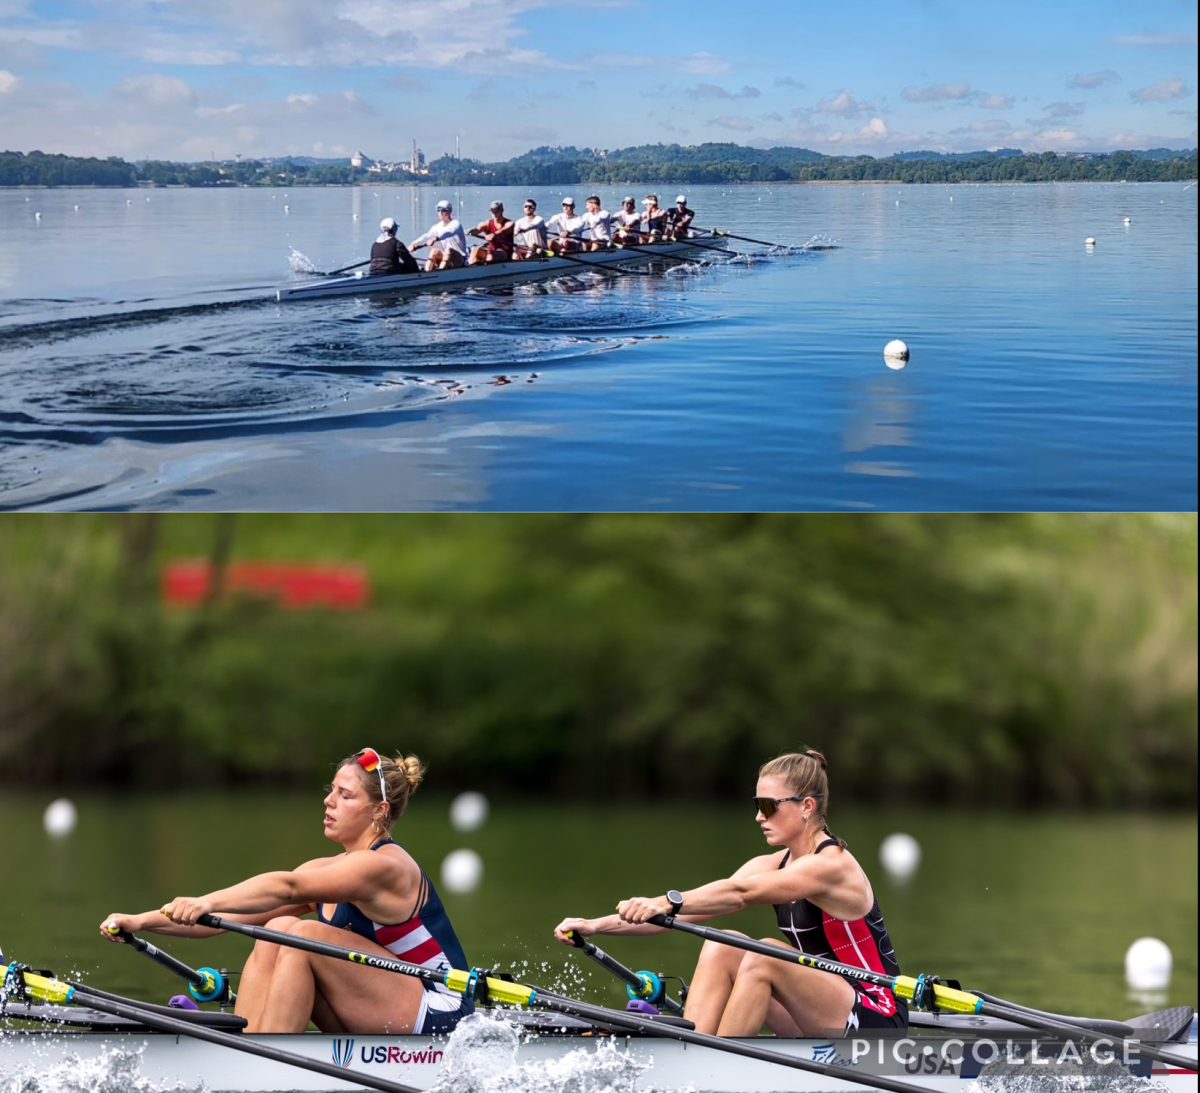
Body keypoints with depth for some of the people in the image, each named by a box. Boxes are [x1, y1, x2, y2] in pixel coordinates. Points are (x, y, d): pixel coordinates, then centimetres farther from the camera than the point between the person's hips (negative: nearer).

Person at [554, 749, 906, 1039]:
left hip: (879, 1023, -8)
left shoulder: (831, 865, -17)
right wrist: (597, 926, -14)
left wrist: (668, 902, -46)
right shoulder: (772, 867, 7)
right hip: (824, 1022, 8)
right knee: (721, 948, -7)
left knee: (763, 957, -27)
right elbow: (691, 910, -4)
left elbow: (740, 893, -33)